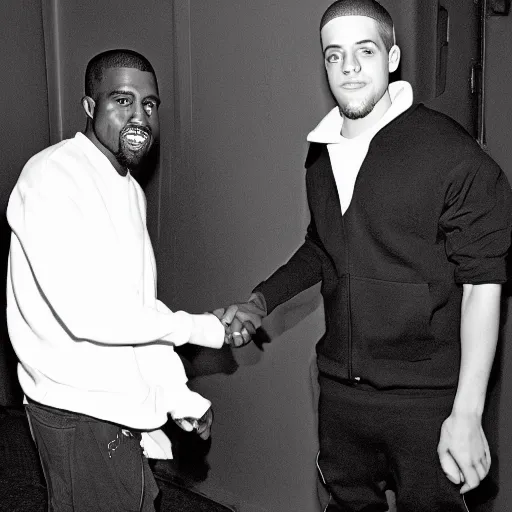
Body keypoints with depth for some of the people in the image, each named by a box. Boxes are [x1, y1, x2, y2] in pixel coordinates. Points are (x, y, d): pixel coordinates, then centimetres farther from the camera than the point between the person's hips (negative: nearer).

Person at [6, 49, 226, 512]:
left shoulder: (130, 191, 13)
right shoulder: (53, 177, -17)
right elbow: (88, 313, -26)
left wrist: (179, 396, 6)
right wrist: (199, 328, -13)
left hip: (123, 406, 8)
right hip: (80, 415, -8)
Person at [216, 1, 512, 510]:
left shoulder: (449, 152, -14)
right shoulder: (321, 153, 6)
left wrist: (467, 414, -17)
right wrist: (259, 301, 7)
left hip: (424, 400, -5)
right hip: (339, 388, 6)